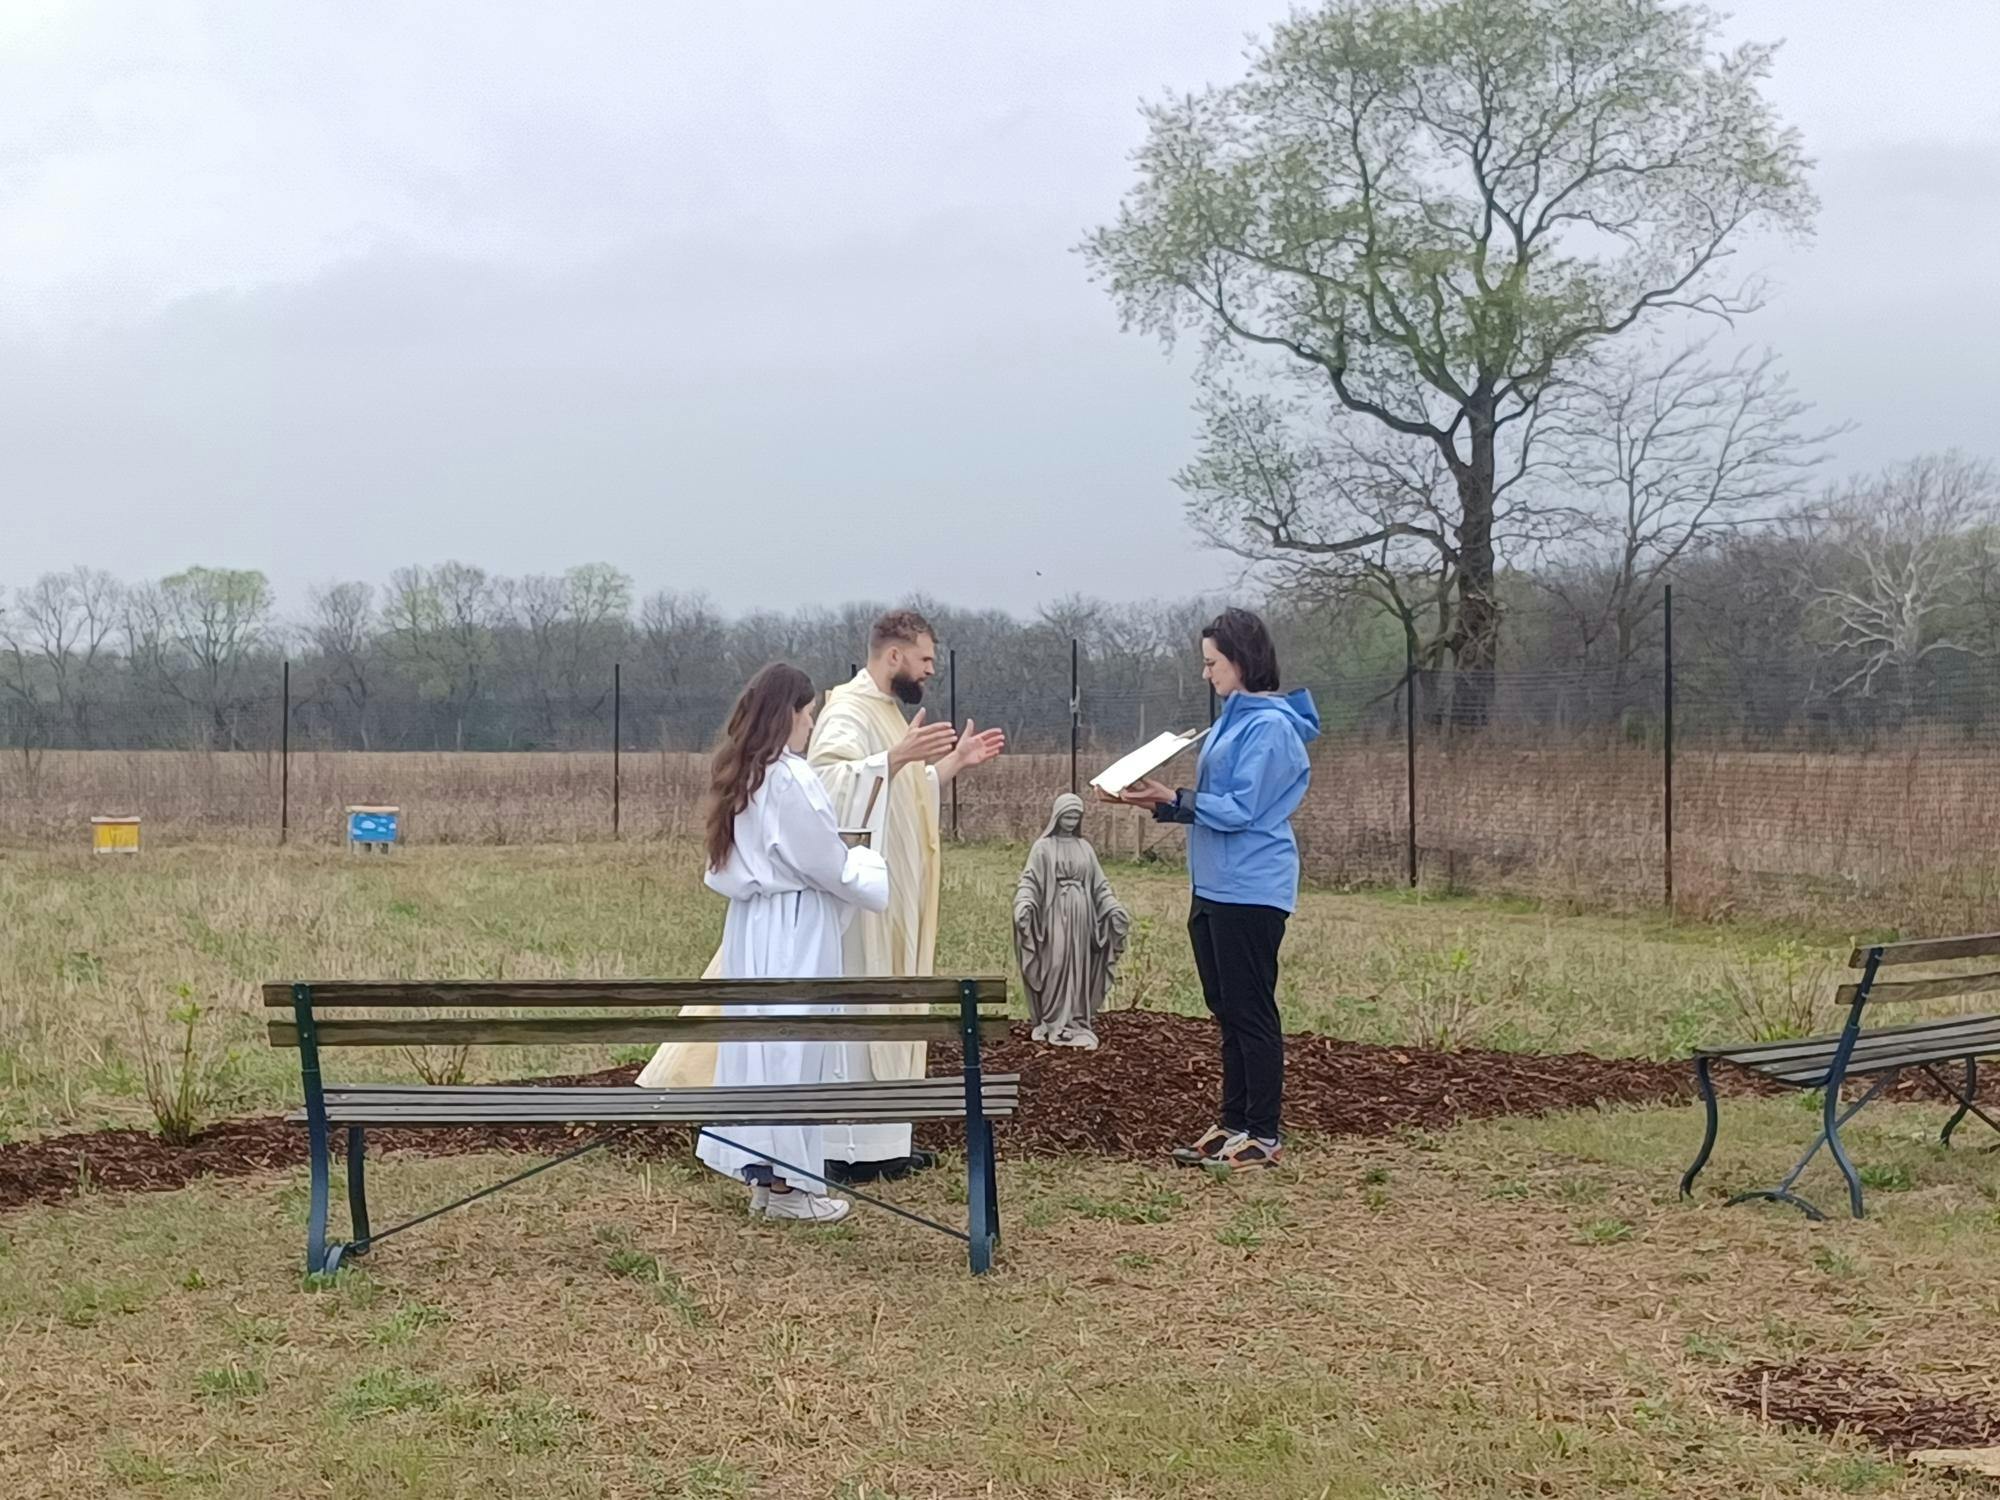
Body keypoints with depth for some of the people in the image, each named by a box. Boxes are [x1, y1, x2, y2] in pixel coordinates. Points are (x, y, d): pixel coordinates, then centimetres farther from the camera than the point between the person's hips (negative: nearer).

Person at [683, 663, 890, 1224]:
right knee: (792, 1045, -2)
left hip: (751, 923, 9)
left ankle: (761, 1174, 19)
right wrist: (871, 868, 6)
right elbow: (829, 864, -13)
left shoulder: (740, 775, 10)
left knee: (754, 1039, 12)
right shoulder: (789, 778, -17)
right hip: (793, 930, -9)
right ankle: (784, 1183, 3)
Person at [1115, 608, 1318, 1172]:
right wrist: (1164, 802, 5)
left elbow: (1240, 809, -19)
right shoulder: (1233, 720, 16)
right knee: (1227, 1011, 14)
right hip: (1214, 888, 10)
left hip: (1250, 891, -10)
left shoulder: (1271, 726, -14)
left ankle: (1263, 1136, 3)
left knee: (1251, 1012, -4)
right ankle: (1233, 1123, 22)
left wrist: (1173, 801, -18)